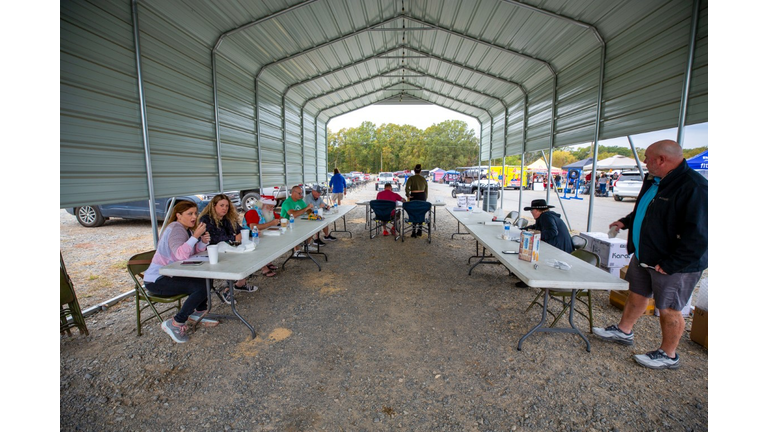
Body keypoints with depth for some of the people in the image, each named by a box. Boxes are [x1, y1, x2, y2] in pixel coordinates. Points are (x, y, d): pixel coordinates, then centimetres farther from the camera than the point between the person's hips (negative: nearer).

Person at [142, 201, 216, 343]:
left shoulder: (187, 228, 10)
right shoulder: (176, 228, -19)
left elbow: (195, 252, 7)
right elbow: (181, 255, -34)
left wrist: (203, 242, -12)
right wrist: (195, 236, -35)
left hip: (170, 275, 10)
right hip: (157, 280, -10)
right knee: (201, 288, -25)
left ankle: (199, 312, 15)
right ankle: (175, 323, -10)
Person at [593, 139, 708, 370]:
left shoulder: (693, 187, -24)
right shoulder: (654, 180, 7)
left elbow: (697, 236, -27)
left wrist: (670, 265, -25)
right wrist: (626, 222, 13)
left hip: (674, 264, -9)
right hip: (644, 256, 9)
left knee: (668, 309, 6)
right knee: (637, 294, 20)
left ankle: (668, 355, 26)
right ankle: (623, 331, 38)